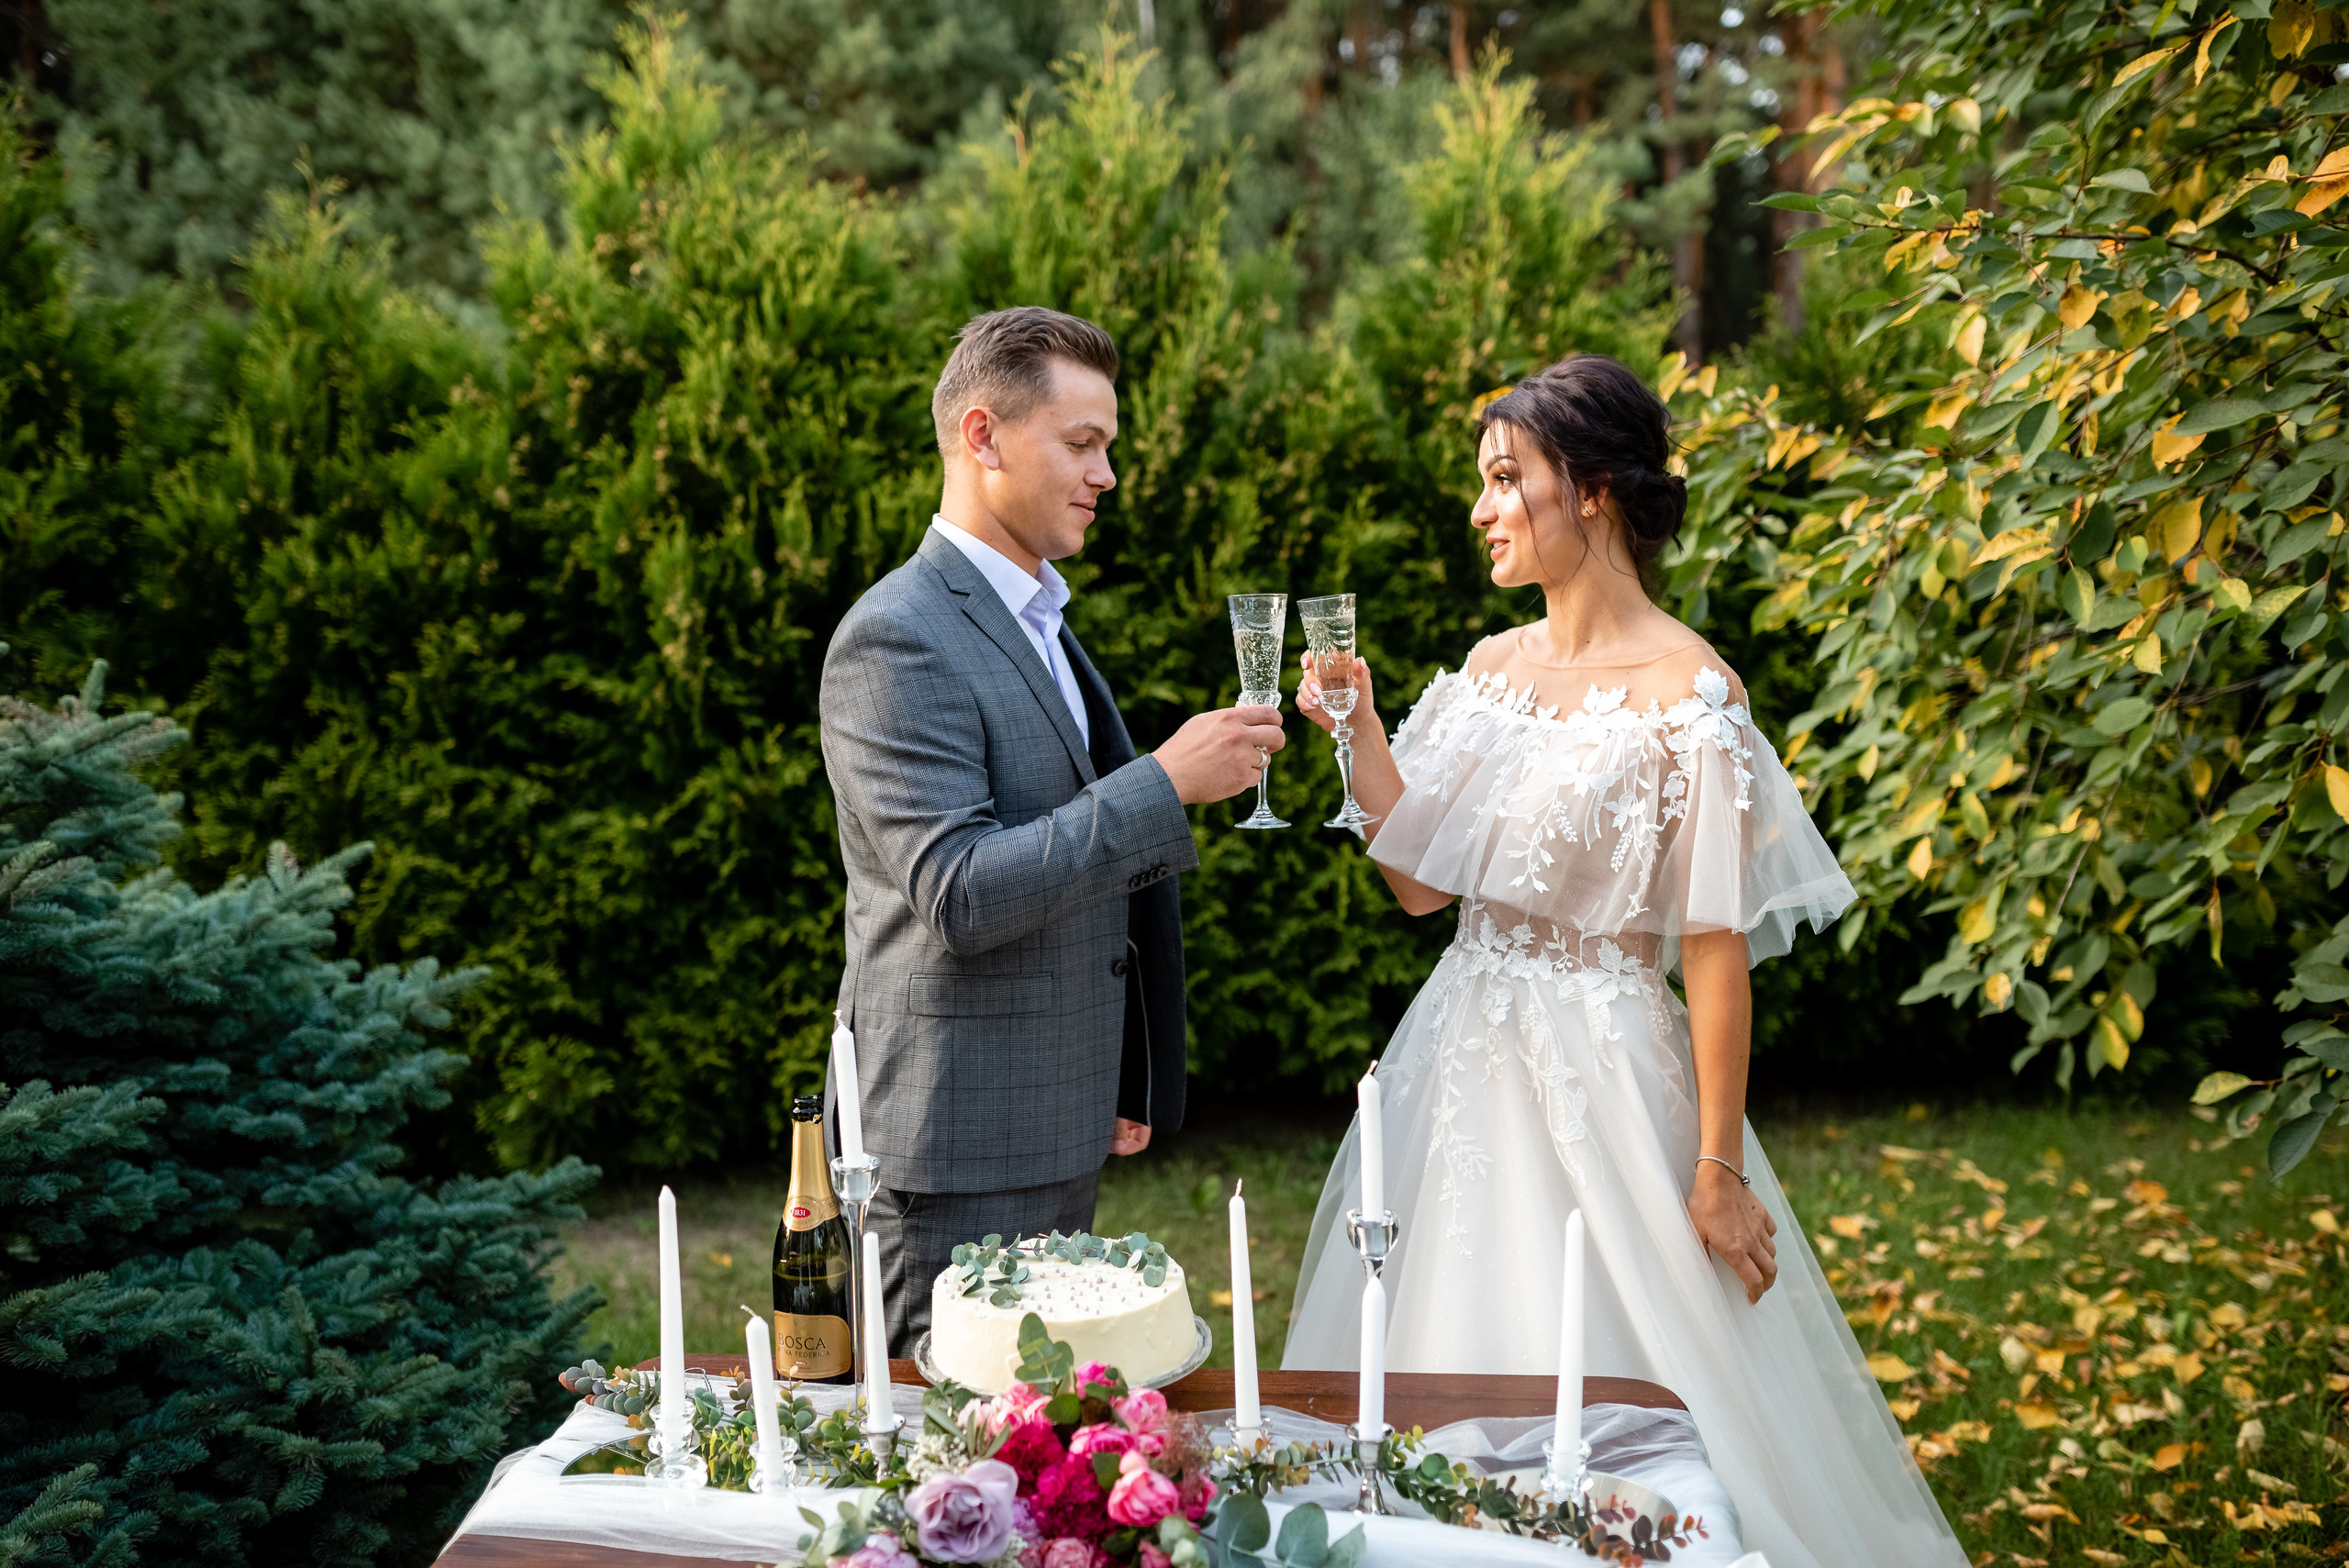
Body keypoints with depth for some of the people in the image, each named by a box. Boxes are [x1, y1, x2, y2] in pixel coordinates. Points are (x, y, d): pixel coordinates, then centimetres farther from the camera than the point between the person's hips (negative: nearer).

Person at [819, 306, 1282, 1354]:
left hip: (1060, 1135, 9)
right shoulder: (896, 640, -16)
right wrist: (1167, 784, -24)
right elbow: (959, 896, -24)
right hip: (958, 1147, -9)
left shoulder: (1038, 623, 16)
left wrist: (1116, 1085, 21)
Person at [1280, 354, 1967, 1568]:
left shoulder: (1685, 691, -14)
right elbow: (1422, 883, 8)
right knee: (1454, 1357, 15)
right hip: (1461, 1058, 7)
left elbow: (1715, 947, -14)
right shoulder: (1493, 666, 7)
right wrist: (1358, 729, -2)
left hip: (1601, 1069, -7)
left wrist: (1720, 1170, -14)